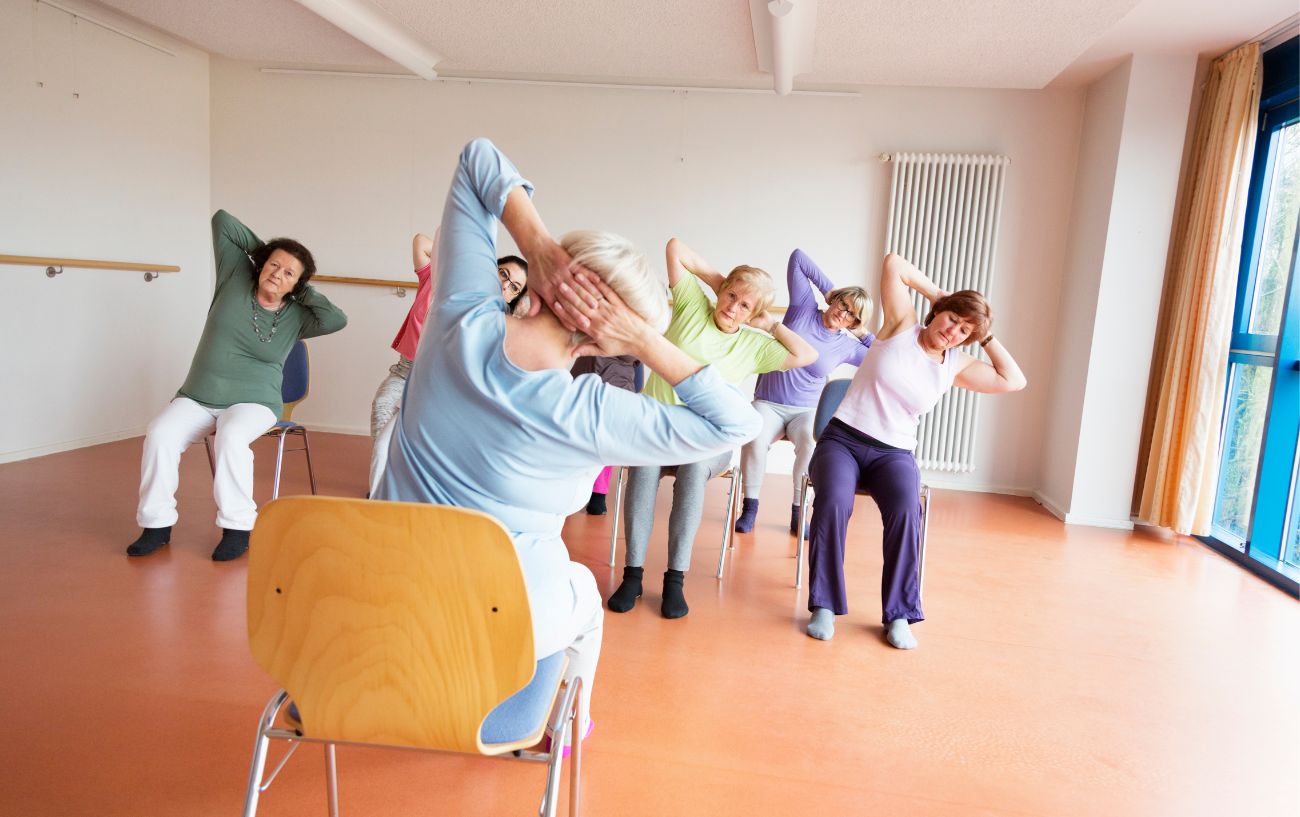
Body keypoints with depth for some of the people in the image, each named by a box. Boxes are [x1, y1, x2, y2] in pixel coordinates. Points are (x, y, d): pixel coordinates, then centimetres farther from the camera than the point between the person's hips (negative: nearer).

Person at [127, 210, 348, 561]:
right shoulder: (236, 276, 1)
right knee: (159, 435, -25)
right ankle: (157, 524, -11)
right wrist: (261, 248, 7)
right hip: (197, 397, 3)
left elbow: (337, 320, -22)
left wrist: (305, 291, -10)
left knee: (231, 438, -35)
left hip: (253, 402, -2)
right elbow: (222, 220, 5)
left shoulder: (296, 317, -3)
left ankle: (237, 528, -24)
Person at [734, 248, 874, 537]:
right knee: (754, 437, -34)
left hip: (807, 411, 1)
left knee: (811, 442, -34)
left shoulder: (847, 346, 5)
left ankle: (798, 512, -16)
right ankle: (750, 507, -14)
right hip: (768, 404, -1)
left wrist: (865, 335, 5)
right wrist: (828, 288, 1)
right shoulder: (804, 307, 2)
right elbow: (797, 257, 3)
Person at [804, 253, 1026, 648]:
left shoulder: (957, 366, 10)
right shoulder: (902, 326, 2)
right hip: (841, 439, -2)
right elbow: (894, 264, -1)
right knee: (833, 503, -34)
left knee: (906, 511, -31)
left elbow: (1014, 381, 4)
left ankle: (899, 615, -18)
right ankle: (824, 606, -20)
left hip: (894, 453, 3)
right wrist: (937, 294, 4)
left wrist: (987, 337, 8)